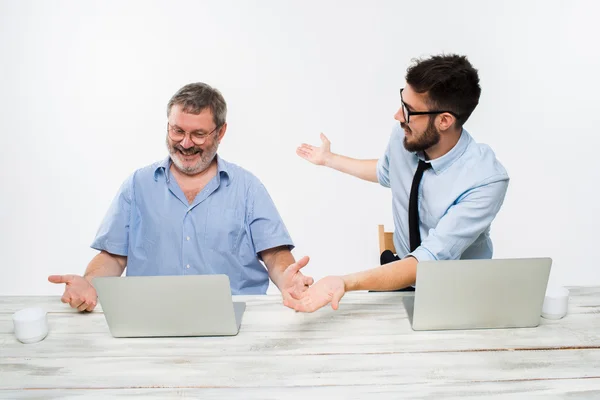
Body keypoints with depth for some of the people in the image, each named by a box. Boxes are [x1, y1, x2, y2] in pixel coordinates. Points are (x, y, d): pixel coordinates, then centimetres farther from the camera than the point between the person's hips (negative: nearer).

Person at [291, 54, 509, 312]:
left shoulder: (486, 180, -29)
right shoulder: (403, 135, -12)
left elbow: (428, 260, -35)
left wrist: (345, 282, -47)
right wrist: (329, 159, 20)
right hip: (403, 269, 3)